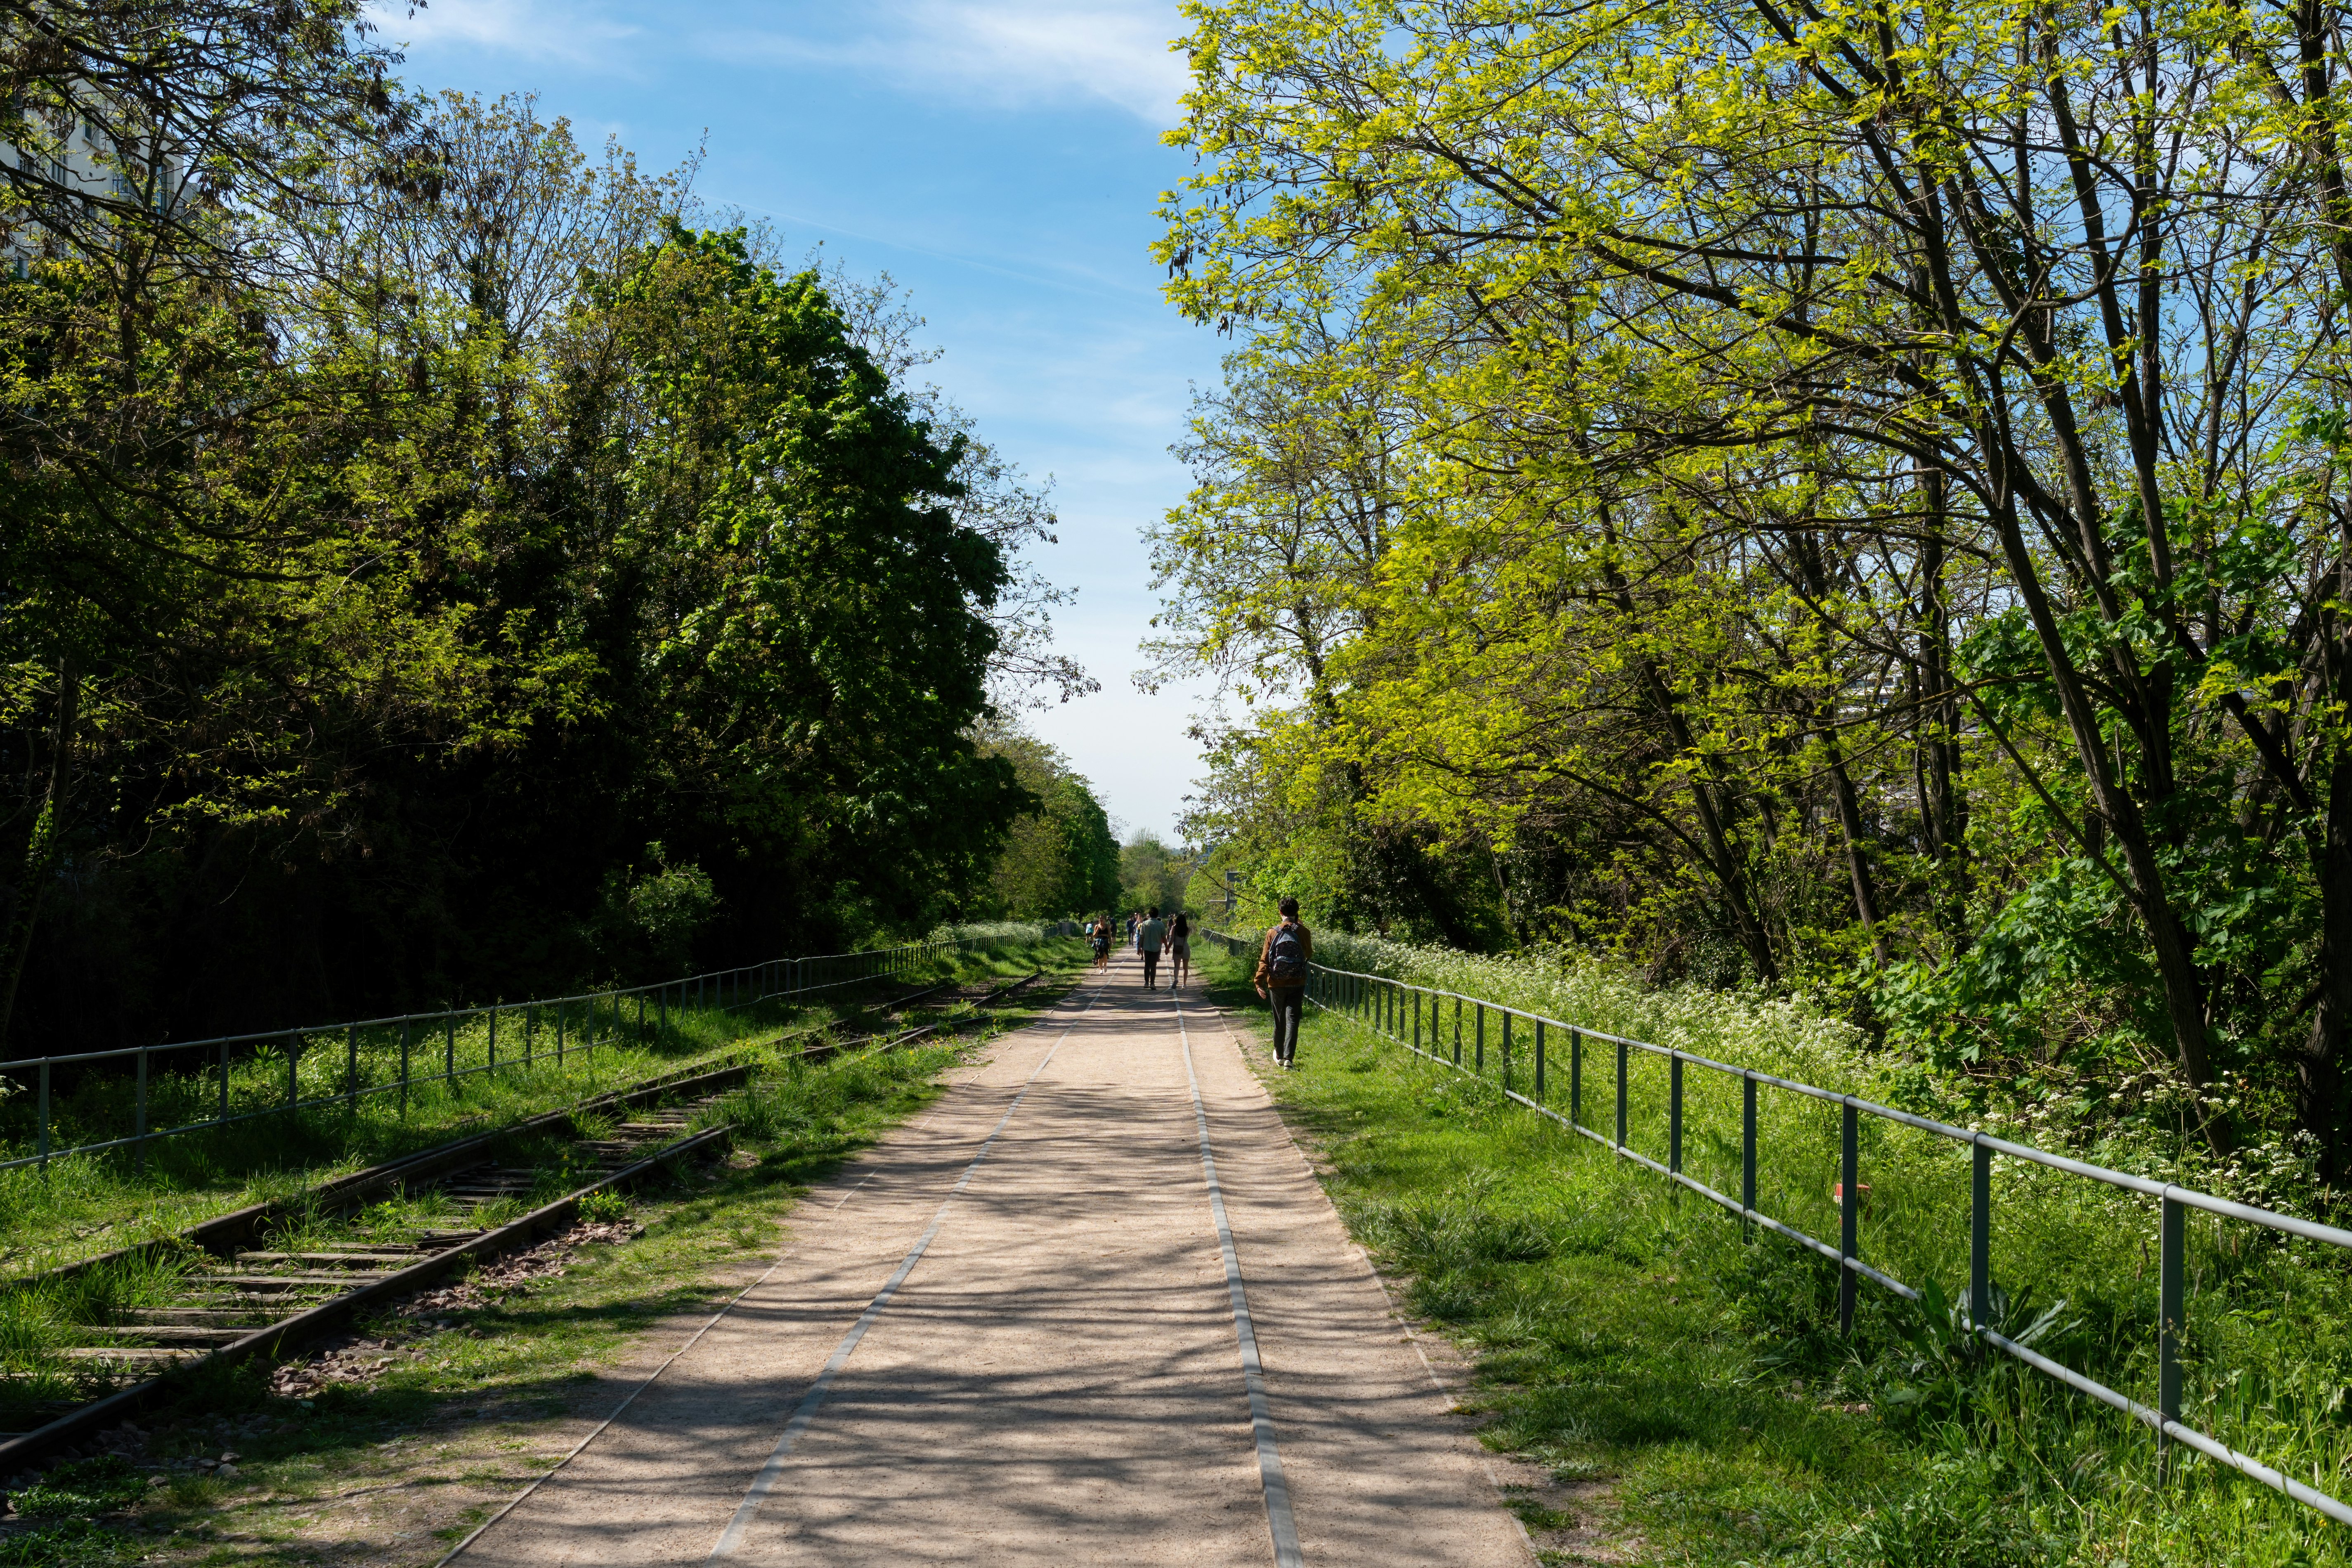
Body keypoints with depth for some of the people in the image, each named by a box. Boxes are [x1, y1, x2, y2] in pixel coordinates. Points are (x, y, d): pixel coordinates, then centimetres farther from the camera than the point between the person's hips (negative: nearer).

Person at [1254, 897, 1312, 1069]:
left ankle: (1279, 1055, 32)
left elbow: (1264, 959, -7)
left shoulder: (1273, 932, -4)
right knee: (1292, 1020, -2)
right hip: (1297, 984, -1)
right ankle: (1289, 1058, -14)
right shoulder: (1303, 932, -4)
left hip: (1277, 984, 1)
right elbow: (1309, 955, 12)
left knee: (1280, 1021, 16)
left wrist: (1259, 982, -5)